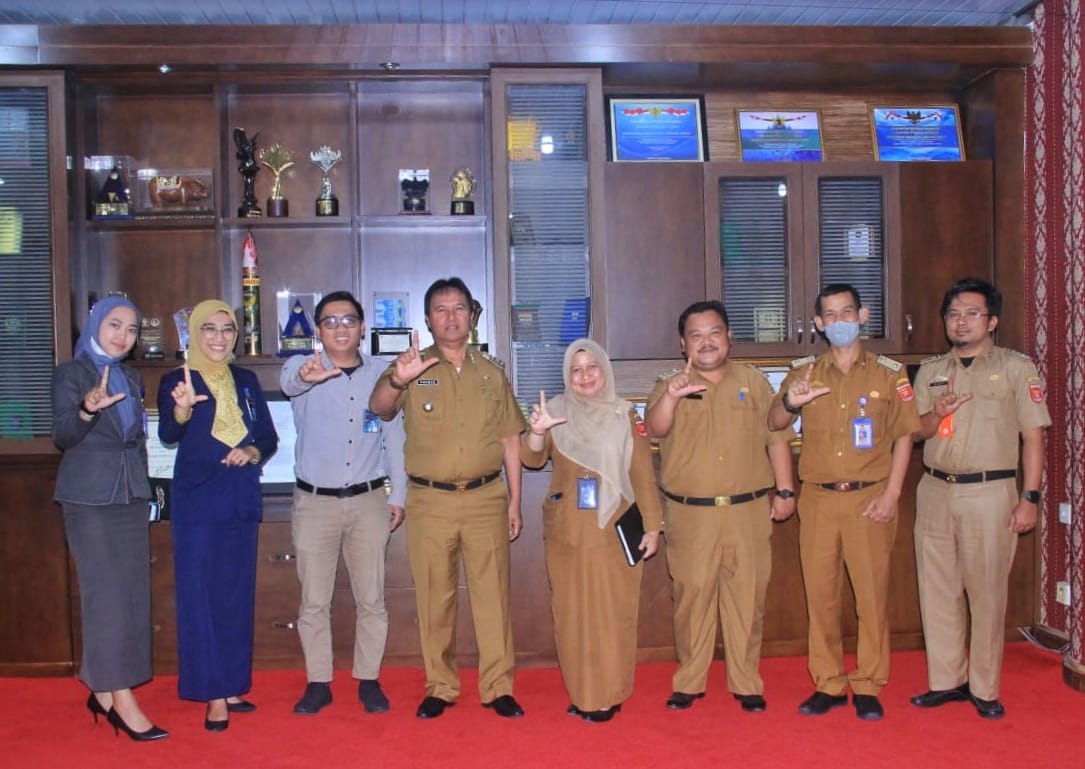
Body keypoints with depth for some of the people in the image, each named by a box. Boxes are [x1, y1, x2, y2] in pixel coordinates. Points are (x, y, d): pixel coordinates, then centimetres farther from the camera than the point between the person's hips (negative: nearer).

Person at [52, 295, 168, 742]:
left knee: (130, 594, 4)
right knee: (106, 593, -9)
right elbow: (63, 436, -14)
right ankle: (121, 699, -7)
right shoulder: (71, 373, -2)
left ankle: (103, 689, 13)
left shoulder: (131, 379, 16)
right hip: (90, 498, -6)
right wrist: (88, 408, -33)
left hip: (131, 496, 6)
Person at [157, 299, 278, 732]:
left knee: (238, 596, 10)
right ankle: (213, 695, 4)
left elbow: (269, 437, 11)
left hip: (241, 501, 5)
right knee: (201, 596, -3)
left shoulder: (246, 381, 10)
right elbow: (168, 435, -21)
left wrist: (252, 453, -11)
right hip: (197, 502, -5)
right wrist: (182, 408, -42)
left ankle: (232, 686, 22)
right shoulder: (177, 381, -4)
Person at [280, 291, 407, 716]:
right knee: (314, 601, 6)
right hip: (314, 501, -1)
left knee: (371, 599, 6)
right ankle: (318, 683, 18)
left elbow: (394, 438, 8)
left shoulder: (381, 375, 4)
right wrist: (306, 374, -54)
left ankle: (369, 680, 19)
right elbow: (288, 379, -30)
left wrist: (397, 495, 6)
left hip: (368, 501, 1)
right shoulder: (303, 369, -4)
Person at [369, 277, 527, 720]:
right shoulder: (413, 369, 3)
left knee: (492, 594, 3)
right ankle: (439, 688, 18)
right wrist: (396, 380, -37)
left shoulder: (491, 373, 10)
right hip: (429, 502, -1)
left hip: (486, 499, 1)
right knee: (434, 598, 6)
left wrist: (514, 501, 6)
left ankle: (498, 687, 12)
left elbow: (510, 440, 10)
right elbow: (378, 408, -14)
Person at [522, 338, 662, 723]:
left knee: (611, 612, 1)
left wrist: (652, 526, -2)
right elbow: (532, 460, -7)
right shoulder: (556, 411, 5)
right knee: (572, 611, 5)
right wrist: (537, 432, -27)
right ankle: (581, 693, 16)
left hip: (613, 529, -1)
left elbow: (643, 475, 3)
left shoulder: (624, 415, 3)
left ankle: (608, 695, 11)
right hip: (567, 530, 1)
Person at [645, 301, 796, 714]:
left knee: (747, 595, 6)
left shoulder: (753, 381, 9)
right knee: (692, 595, 4)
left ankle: (746, 683, 18)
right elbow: (655, 428, -15)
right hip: (691, 514, -1)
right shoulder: (672, 386, 4)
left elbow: (777, 438, 10)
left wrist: (785, 490, 5)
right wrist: (671, 397, -34)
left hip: (749, 510, 1)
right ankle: (688, 682, 18)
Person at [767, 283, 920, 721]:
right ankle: (828, 685, 17)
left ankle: (867, 687, 14)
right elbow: (774, 424, 1)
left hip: (870, 498, -2)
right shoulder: (804, 372, 7)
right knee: (820, 594, 6)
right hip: (818, 499, 2)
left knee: (872, 593, 1)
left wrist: (891, 493, -7)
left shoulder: (888, 373, 2)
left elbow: (903, 436, 2)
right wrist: (789, 402, -23)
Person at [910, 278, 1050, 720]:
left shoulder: (1016, 368, 2)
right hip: (935, 491, 4)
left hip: (989, 493, -4)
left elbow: (1033, 436, -1)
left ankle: (984, 689, 11)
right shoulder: (929, 371, 13)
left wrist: (1029, 497, -7)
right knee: (937, 589, 7)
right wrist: (937, 416, -11)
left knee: (987, 592, -1)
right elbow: (915, 432, 11)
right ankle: (946, 681, 18)